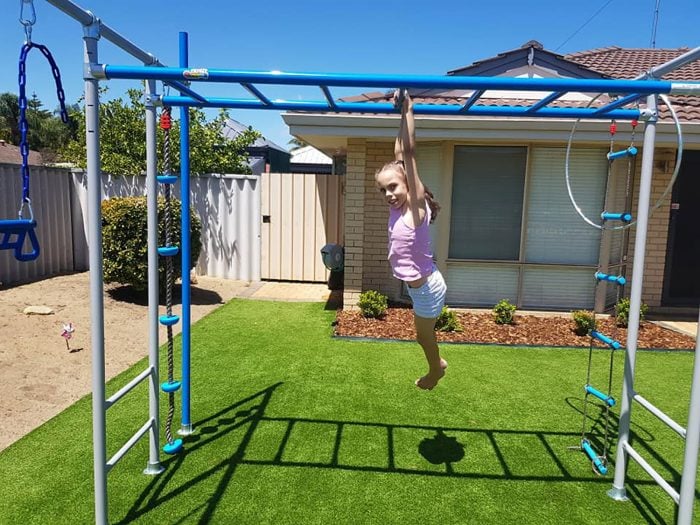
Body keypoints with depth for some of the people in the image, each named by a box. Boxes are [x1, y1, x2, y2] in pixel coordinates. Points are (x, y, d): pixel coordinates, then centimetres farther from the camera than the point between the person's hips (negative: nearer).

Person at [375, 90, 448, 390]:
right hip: (419, 286, 7)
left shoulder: (416, 206, -24)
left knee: (423, 336, 17)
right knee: (424, 335, 27)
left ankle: (435, 371, 44)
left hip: (427, 287, -7)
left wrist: (408, 109, -27)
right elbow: (399, 156, -3)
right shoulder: (398, 206, -5)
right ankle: (437, 366, 51)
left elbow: (409, 153, -29)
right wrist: (401, 113, -1)